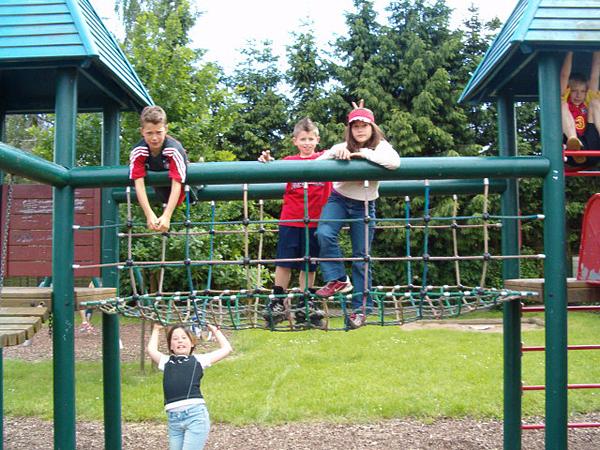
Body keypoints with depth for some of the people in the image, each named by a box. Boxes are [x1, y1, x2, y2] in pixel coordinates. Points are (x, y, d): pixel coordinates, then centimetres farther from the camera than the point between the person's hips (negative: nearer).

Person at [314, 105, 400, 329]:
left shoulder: (381, 146, -5)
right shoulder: (341, 147, -1)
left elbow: (394, 162, -27)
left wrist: (365, 153, -23)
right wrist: (336, 153, -23)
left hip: (364, 205, -1)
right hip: (339, 199, 1)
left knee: (361, 257, 2)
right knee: (324, 233, -29)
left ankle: (361, 307, 11)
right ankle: (337, 279, -13)